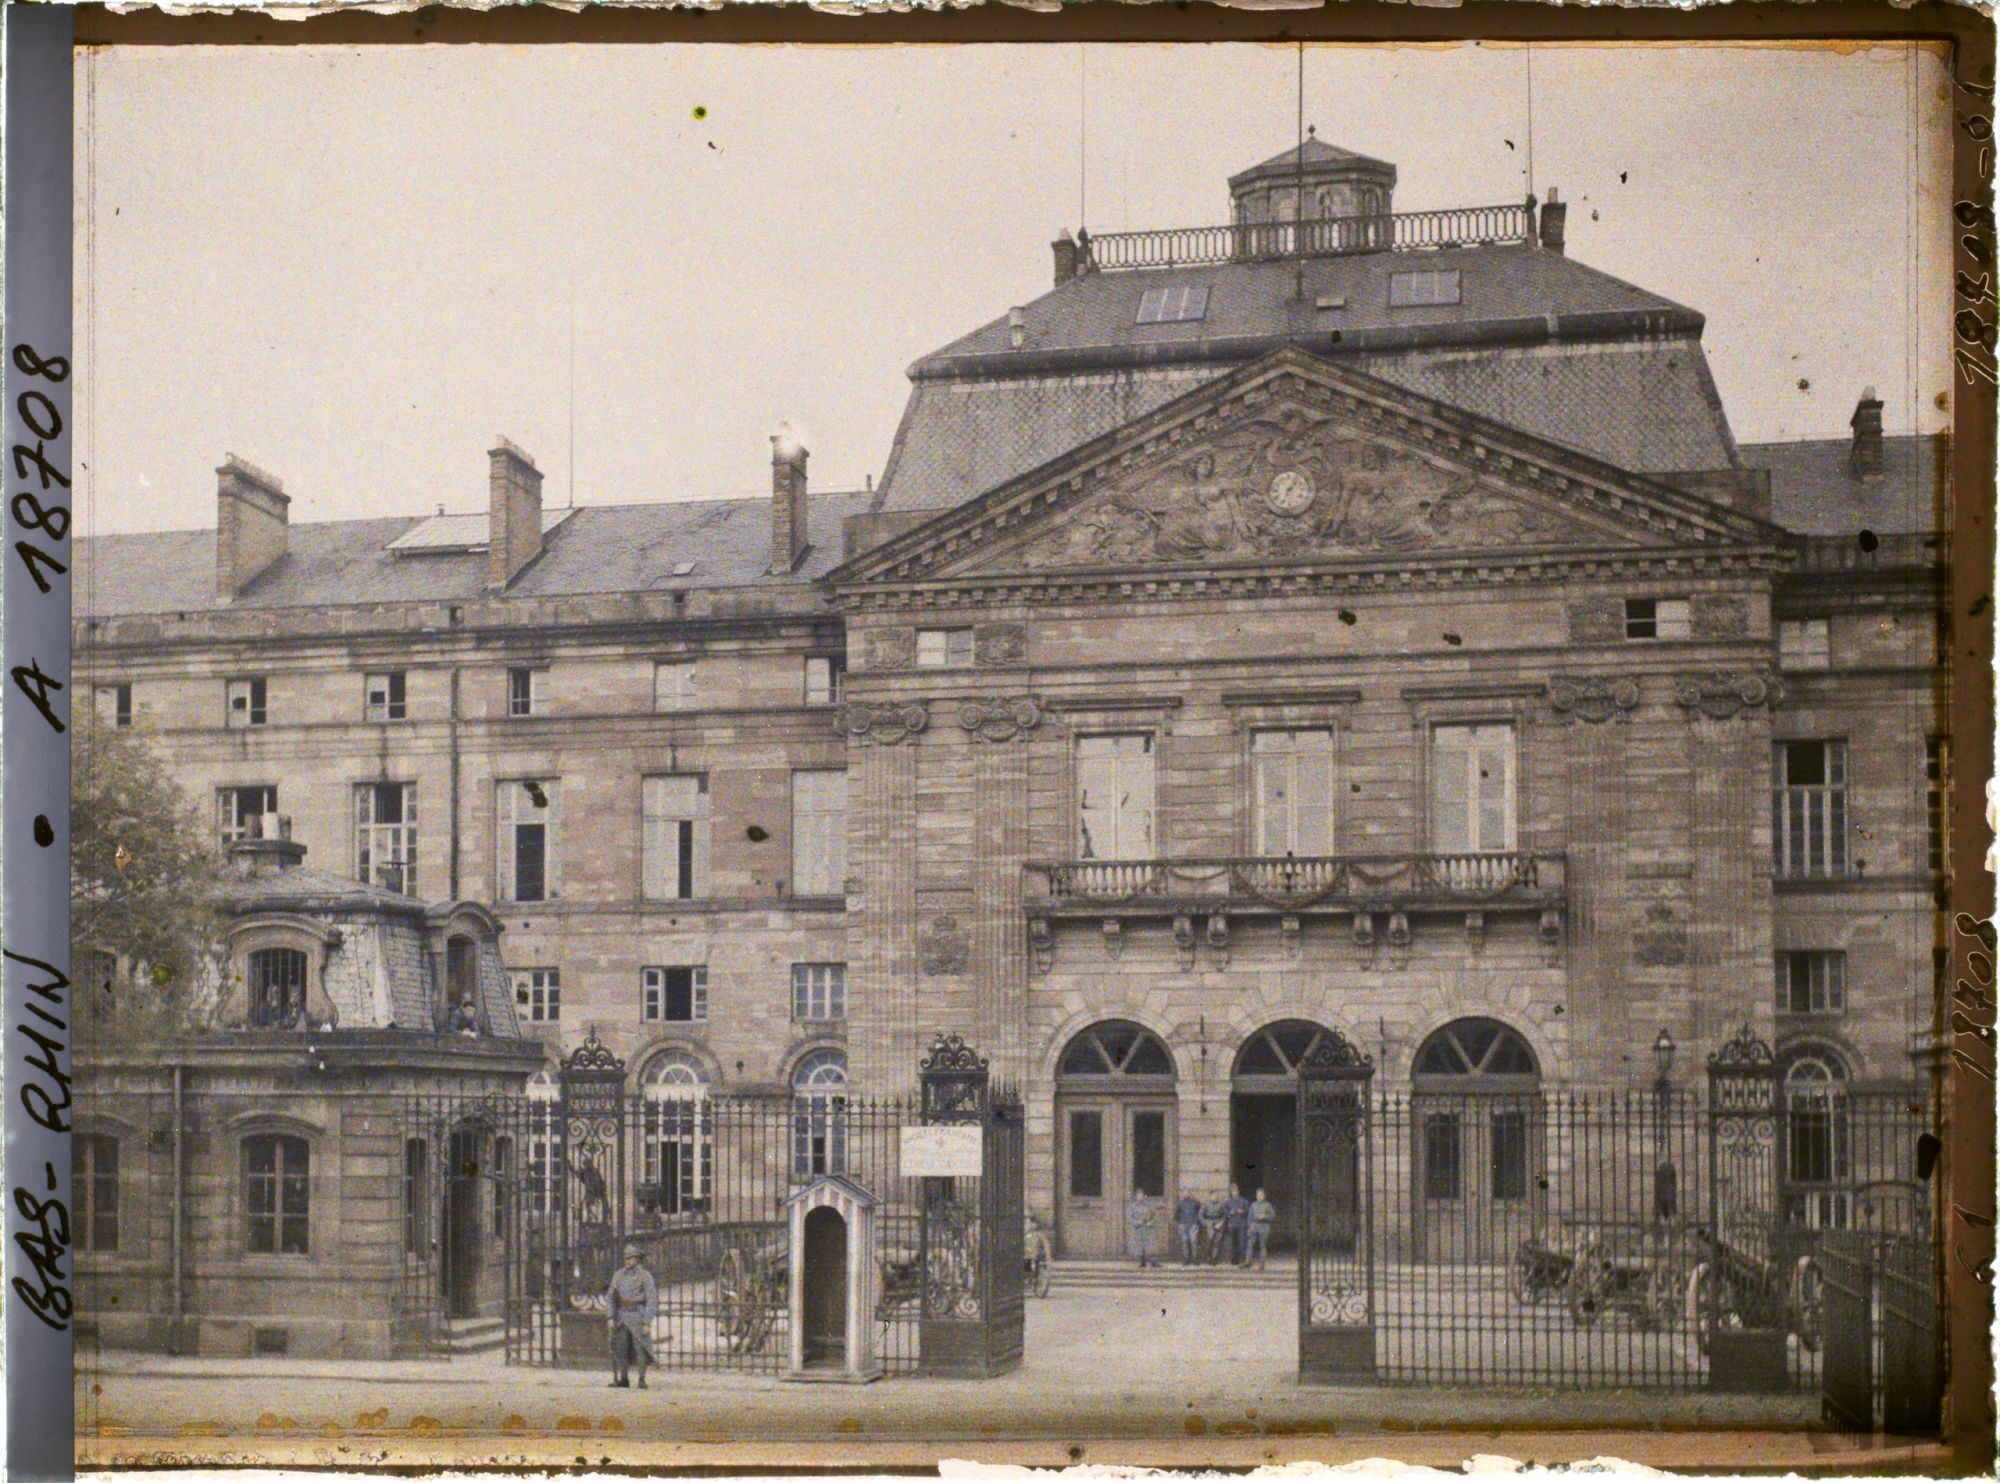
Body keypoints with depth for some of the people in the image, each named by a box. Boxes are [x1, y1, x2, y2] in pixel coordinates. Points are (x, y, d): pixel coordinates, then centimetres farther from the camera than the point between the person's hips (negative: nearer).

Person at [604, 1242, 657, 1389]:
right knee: (620, 1349, 2)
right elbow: (610, 1296, 8)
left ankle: (642, 1380, 2)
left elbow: (652, 1300, -10)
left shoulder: (645, 1276, -8)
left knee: (641, 1349, -5)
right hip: (622, 1317, 4)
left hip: (638, 1316, -4)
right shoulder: (618, 1274, 6)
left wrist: (647, 1323, -16)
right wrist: (610, 1318, -1)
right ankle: (622, 1379, 10)